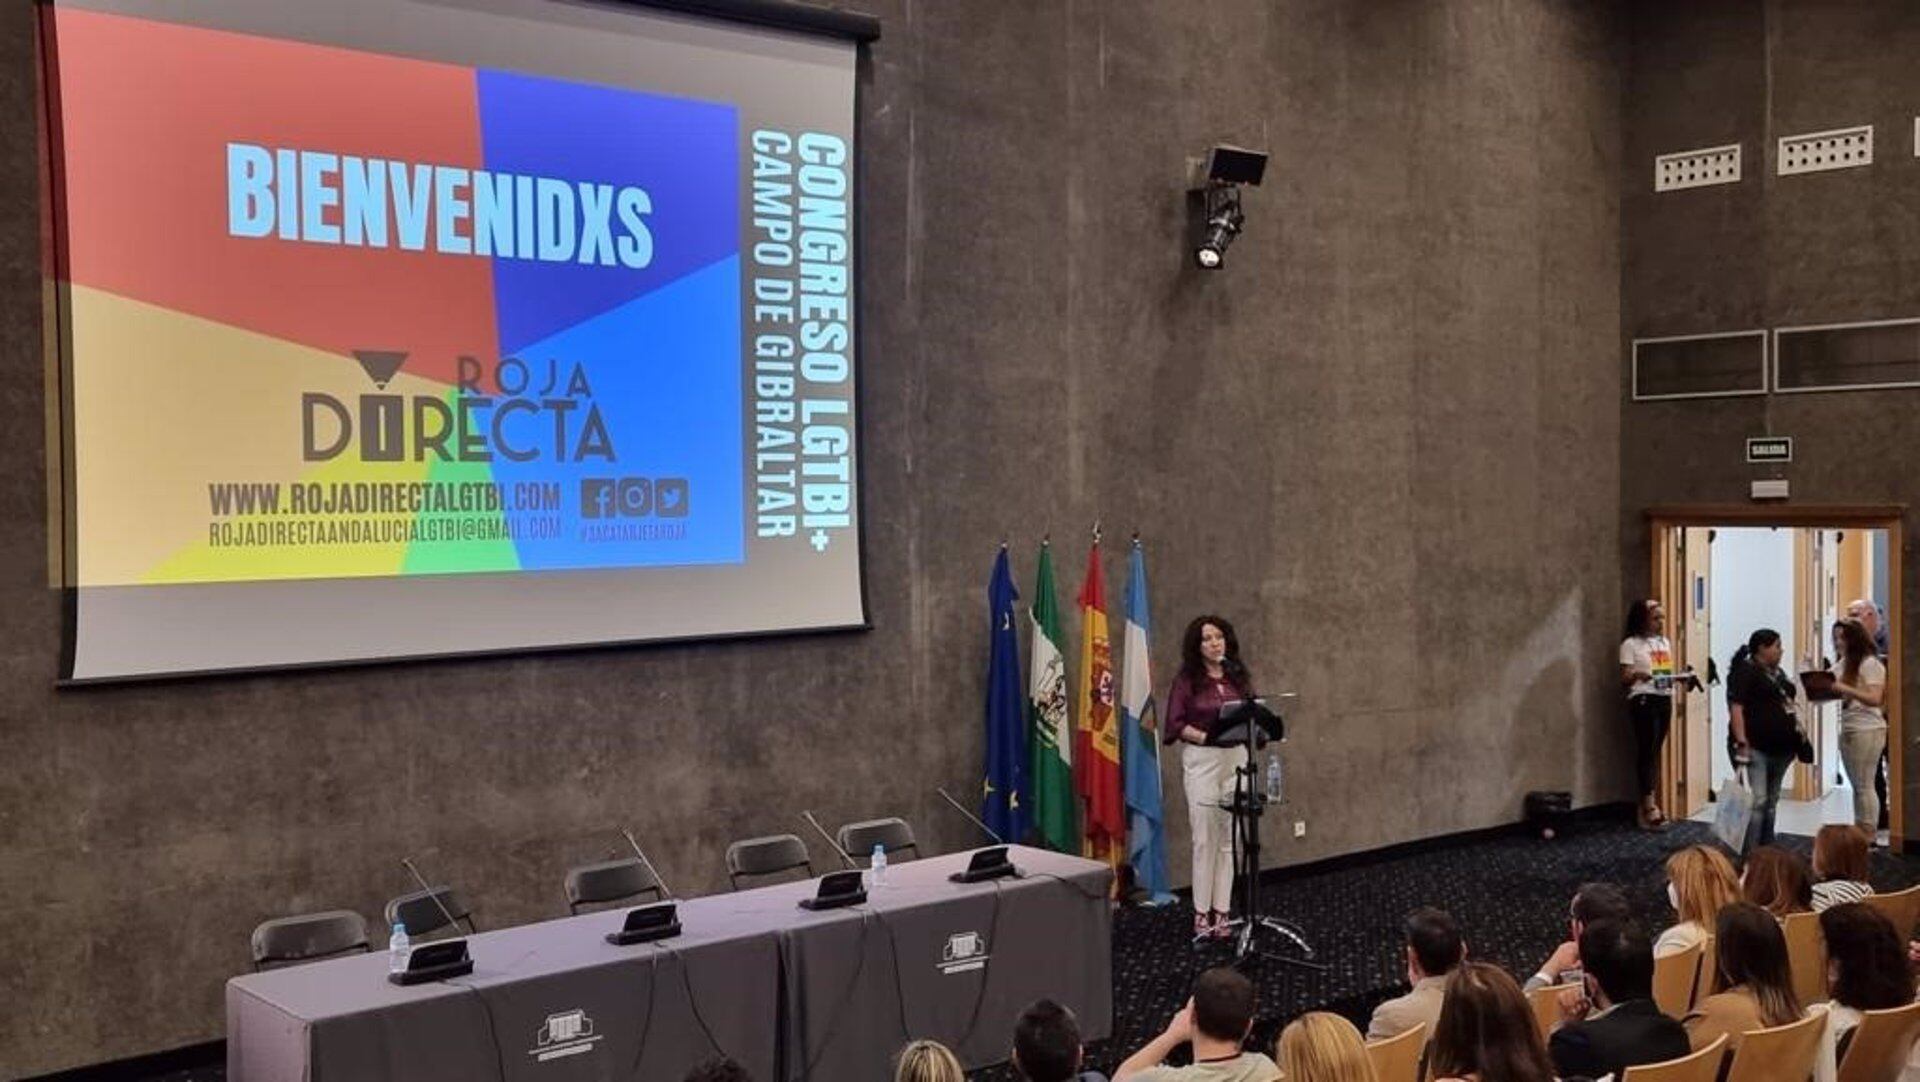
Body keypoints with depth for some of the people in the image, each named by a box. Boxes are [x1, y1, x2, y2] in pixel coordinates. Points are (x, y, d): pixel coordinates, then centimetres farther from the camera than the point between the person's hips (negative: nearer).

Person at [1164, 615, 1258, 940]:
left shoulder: (1239, 677, 9)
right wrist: (1204, 736, -20)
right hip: (1200, 760, -3)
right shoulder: (1186, 679, -2)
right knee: (1205, 838, -2)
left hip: (1236, 759, 4)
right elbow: (1176, 724, -7)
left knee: (1229, 838, 5)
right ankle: (1201, 913, 6)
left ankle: (1222, 910, 11)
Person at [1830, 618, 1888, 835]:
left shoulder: (1870, 664, -10)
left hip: (1868, 730, -8)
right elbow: (1838, 694, 15)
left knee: (1864, 786, -6)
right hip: (1847, 728, 8)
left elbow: (1874, 699, -18)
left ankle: (1869, 837, -2)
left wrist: (1846, 689, -27)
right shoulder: (1841, 665, 14)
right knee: (1857, 786, 10)